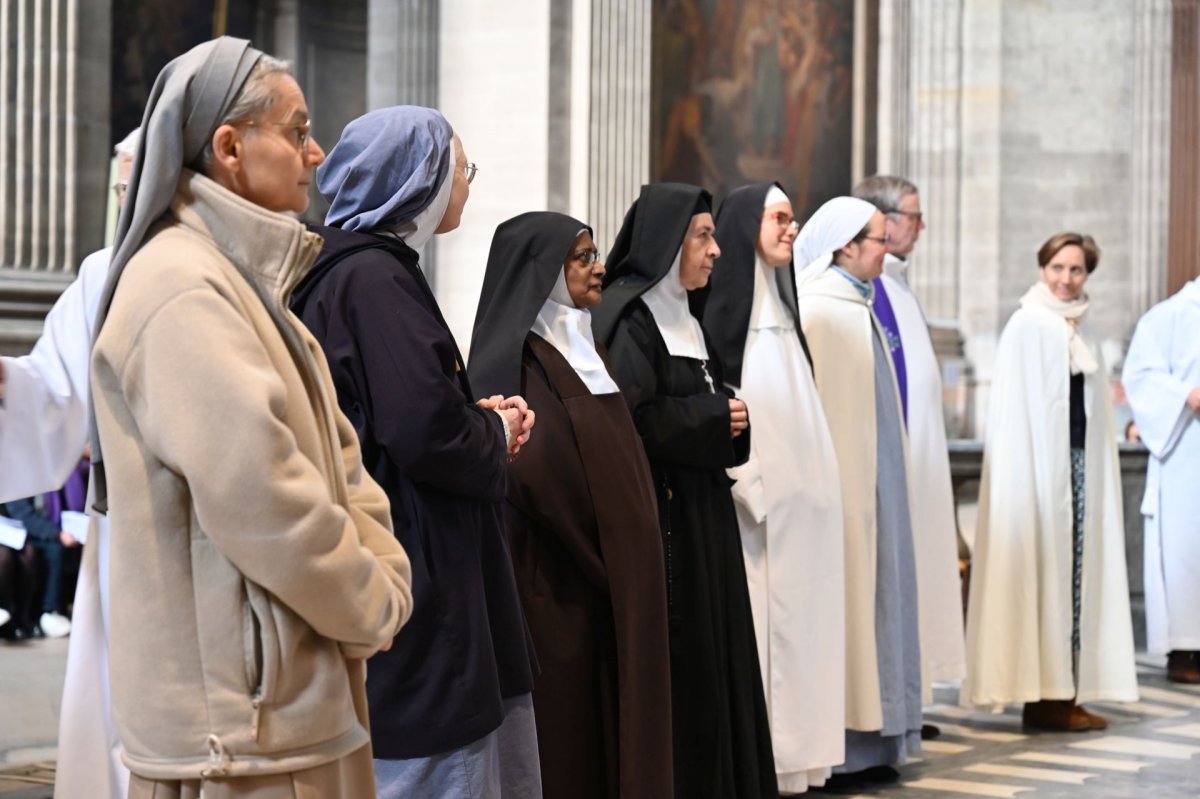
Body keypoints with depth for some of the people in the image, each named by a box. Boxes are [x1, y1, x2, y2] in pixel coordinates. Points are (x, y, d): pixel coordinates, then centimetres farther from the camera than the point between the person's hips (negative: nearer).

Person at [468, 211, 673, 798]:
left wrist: (628, 561, 11)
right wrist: (596, 561, -16)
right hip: (557, 582, -9)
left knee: (610, 716, 11)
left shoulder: (582, 348, 15)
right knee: (563, 729, -1)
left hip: (610, 574, 9)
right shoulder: (517, 358, -13)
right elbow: (534, 471, -23)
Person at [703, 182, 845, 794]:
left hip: (803, 502, 8)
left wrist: (815, 490, 12)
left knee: (798, 621, 8)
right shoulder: (722, 307, -8)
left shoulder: (782, 304, 17)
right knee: (759, 624, -5)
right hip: (761, 503, -8)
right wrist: (753, 490, -17)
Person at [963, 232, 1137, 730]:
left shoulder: (1081, 333, 15)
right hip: (1038, 464, -7)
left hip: (1081, 462, 7)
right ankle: (1041, 695, -2)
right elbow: (1017, 410, -10)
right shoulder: (1027, 326, -5)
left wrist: (1100, 475, 10)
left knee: (1076, 572, 5)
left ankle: (1065, 691, 8)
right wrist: (1040, 473, -17)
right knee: (1042, 570, -5)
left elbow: (1093, 411, 17)